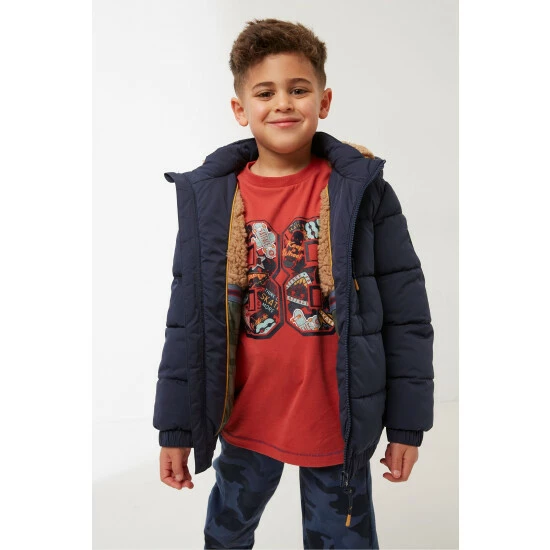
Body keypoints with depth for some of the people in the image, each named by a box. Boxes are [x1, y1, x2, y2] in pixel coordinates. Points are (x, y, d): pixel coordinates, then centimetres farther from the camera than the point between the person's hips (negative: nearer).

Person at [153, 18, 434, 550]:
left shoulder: (364, 190, -9)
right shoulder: (207, 196, -6)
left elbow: (407, 314, -6)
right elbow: (187, 321, -2)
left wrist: (407, 424, -4)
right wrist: (175, 426, 1)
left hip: (339, 423, -2)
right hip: (245, 419, 3)